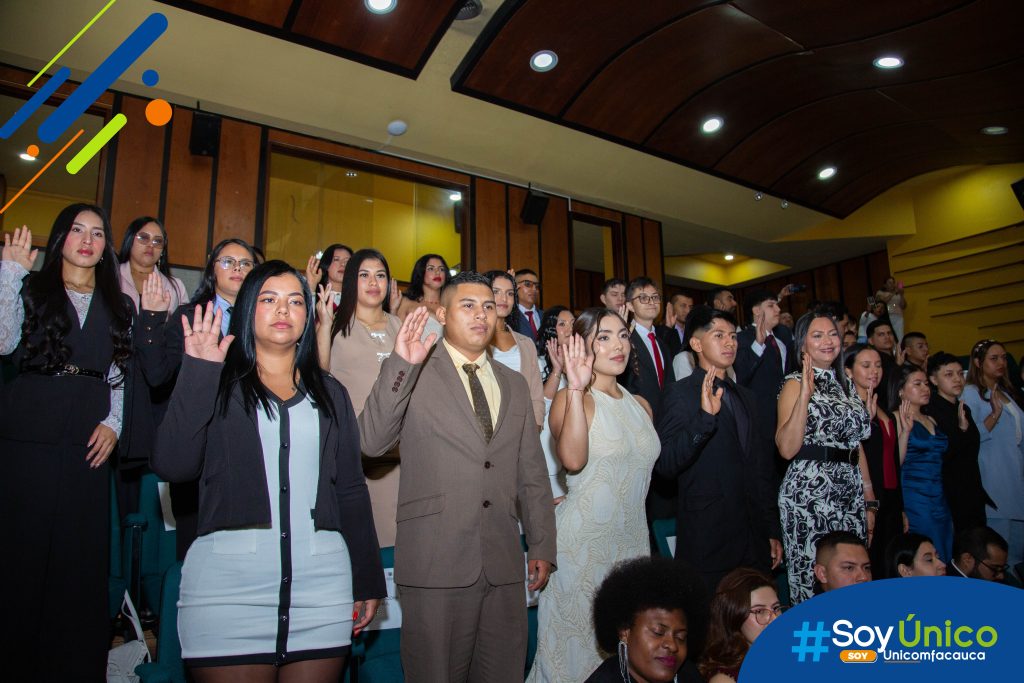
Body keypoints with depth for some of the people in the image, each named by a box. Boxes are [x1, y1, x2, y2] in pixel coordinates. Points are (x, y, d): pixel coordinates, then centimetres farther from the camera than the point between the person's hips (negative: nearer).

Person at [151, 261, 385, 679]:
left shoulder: (330, 394, 13)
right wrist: (198, 373, -9)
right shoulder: (217, 385, 8)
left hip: (321, 583, 2)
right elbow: (171, 466, -7)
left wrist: (367, 580, 10)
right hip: (227, 584, -2)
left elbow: (351, 489, 12)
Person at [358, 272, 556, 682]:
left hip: (504, 563, 4)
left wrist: (542, 546, 11)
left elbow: (532, 472, 15)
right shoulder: (412, 374, 0)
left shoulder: (514, 384, 14)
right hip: (436, 559, -4)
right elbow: (371, 443, -13)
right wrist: (401, 365, -22)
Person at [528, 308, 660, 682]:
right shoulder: (569, 398, -9)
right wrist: (577, 389, -30)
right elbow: (573, 459, -29)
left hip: (633, 540, 6)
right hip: (582, 543, -6)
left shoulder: (641, 405, 10)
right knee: (579, 648, 7)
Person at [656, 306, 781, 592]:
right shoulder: (681, 394, -8)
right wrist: (704, 416, -30)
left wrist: (772, 530, 19)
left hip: (754, 540, 7)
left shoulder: (746, 396, 15)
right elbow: (665, 465, -19)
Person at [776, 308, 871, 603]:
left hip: (851, 491, 7)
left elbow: (856, 443, 19)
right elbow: (787, 448, -17)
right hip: (809, 492, -6)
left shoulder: (844, 384, 15)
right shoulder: (795, 383, -5)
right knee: (813, 577, 0)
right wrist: (804, 396, -24)